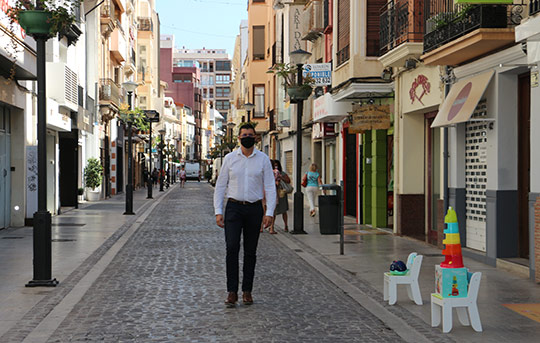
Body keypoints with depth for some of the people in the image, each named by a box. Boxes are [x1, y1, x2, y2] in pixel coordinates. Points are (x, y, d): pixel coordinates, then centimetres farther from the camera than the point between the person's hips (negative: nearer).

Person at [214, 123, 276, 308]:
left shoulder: (263, 159, 3)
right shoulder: (230, 158, 4)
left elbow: (270, 187, 2)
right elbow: (220, 186, 7)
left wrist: (269, 213, -8)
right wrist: (218, 212, -1)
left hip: (254, 209, 1)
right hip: (234, 208, 0)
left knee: (250, 251, 6)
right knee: (232, 248, -12)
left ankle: (247, 291, 15)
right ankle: (232, 292, -7)